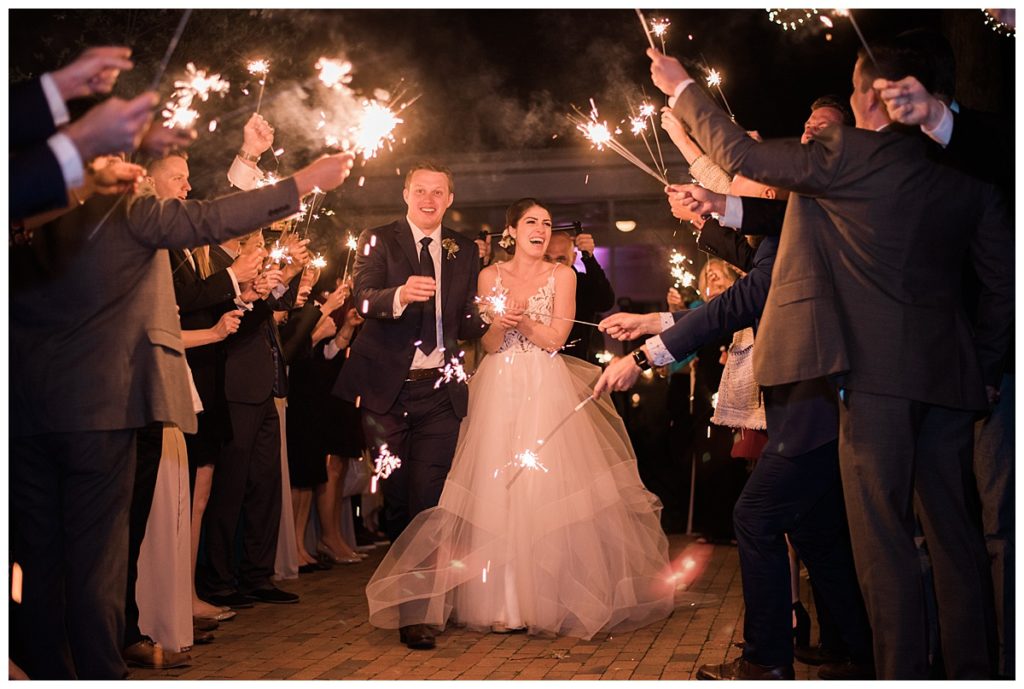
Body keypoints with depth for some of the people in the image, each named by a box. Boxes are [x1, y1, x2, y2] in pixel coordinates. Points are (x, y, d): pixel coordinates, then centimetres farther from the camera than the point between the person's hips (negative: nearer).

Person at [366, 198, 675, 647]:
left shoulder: (562, 276, 6)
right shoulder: (490, 276, 9)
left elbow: (555, 339, -1)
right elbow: (489, 345, 5)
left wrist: (521, 318, -14)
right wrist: (501, 323, -15)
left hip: (547, 391, -1)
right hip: (500, 390, 1)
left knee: (547, 488, -7)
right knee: (495, 488, -4)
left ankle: (547, 598, 2)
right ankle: (500, 602, 2)